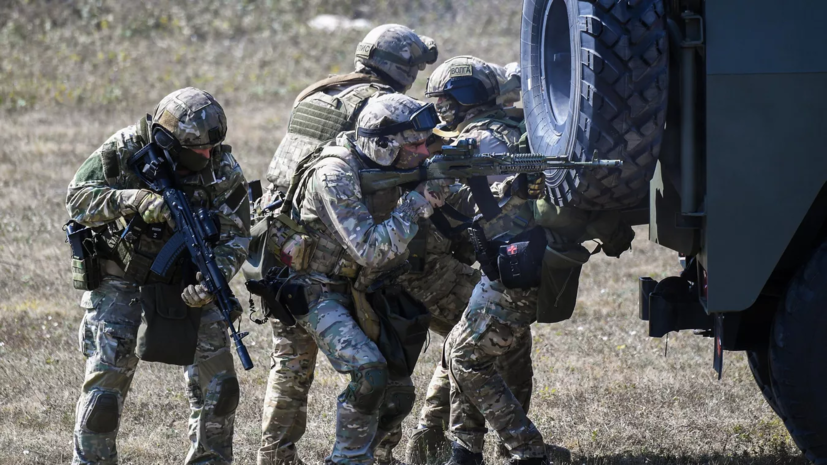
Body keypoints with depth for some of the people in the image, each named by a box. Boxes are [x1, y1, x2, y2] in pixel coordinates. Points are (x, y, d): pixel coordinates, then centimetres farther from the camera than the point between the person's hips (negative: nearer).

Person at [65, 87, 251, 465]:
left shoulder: (221, 168, -12)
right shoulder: (124, 151, -18)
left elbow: (233, 235, -9)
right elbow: (78, 199, -22)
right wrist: (134, 200, -39)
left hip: (184, 277, 3)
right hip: (121, 277, -3)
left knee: (217, 381, -2)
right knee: (107, 376, -11)